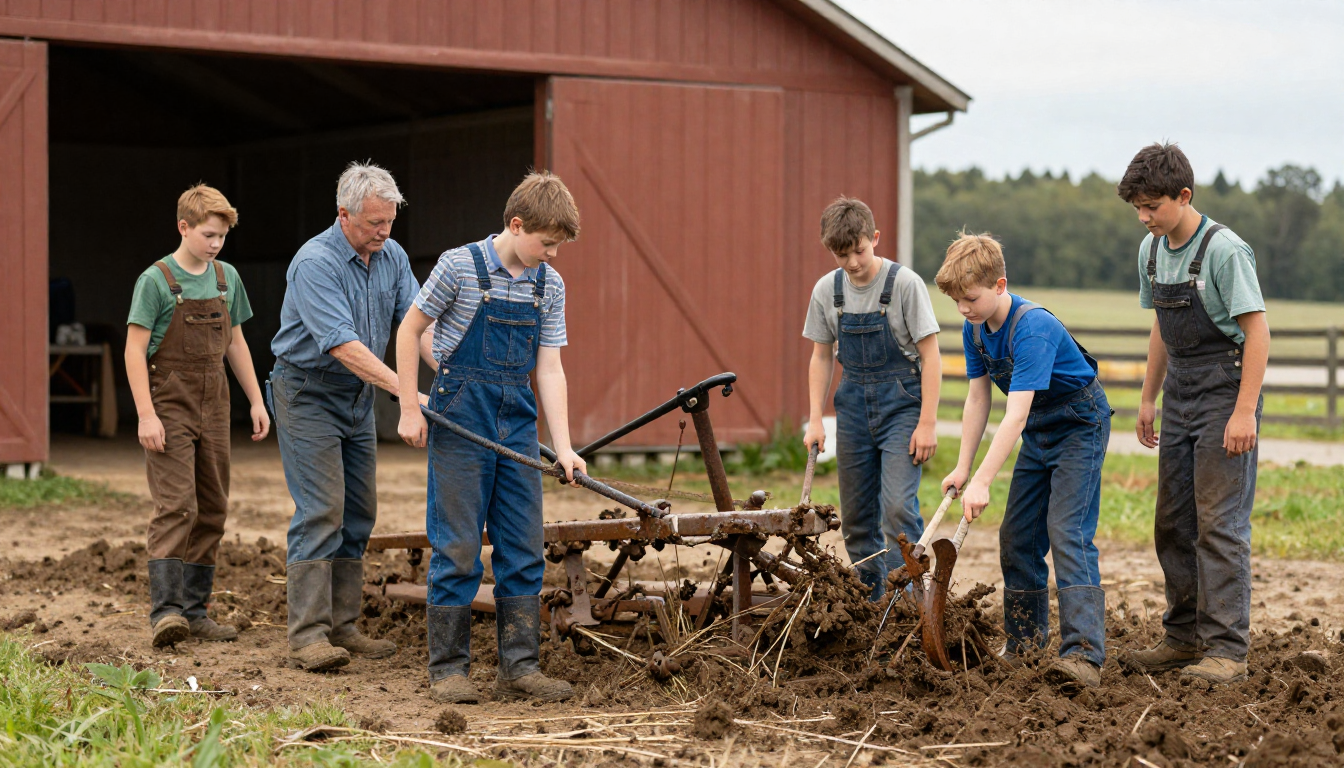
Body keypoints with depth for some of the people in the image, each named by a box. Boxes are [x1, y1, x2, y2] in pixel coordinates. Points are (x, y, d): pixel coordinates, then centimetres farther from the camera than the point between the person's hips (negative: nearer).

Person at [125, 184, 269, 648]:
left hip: (213, 407, 6)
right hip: (170, 405, -6)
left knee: (212, 510, 6)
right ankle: (165, 609, -18)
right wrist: (146, 415, -18)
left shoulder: (227, 278, 10)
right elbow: (135, 351, -11)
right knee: (176, 506, -15)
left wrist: (256, 400, 14)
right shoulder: (156, 280, -8)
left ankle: (195, 609, 13)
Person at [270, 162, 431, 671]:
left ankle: (342, 626, 14)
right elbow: (343, 346, -30)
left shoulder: (391, 257, 1)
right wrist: (405, 390, -36)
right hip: (308, 394, -8)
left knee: (358, 512, 7)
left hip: (357, 398, 8)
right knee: (321, 510, -13)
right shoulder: (315, 263, -23)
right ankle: (308, 634, -12)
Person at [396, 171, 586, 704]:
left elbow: (549, 368, 3)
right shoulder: (460, 267, -9)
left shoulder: (550, 286, 5)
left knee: (523, 550, 4)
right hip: (461, 420, -5)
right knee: (457, 550, -2)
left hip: (517, 424, 5)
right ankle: (448, 669, 7)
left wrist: (563, 448, -5)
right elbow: (409, 330, -1)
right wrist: (410, 409, -5)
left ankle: (519, 668, 11)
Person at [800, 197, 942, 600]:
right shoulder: (827, 290, 1)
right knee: (856, 515, 8)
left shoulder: (904, 283, -11)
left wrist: (927, 422, -13)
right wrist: (815, 419, 2)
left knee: (898, 507, -16)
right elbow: (821, 357, 10)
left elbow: (930, 355, -9)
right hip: (854, 405, 5)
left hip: (901, 403, -5)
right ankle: (871, 602, 19)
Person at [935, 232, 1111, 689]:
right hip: (1038, 433, 9)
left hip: (1079, 425, -9)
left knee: (1067, 534, -20)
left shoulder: (1032, 328, -32)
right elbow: (977, 398, 2)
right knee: (1017, 536, 9)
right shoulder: (974, 329, -5)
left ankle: (1083, 654, -28)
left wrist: (983, 481, -41)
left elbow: (1016, 414, -37)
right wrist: (962, 467, -2)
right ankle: (1024, 643, 23)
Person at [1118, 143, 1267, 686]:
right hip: (1180, 393, 8)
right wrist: (1149, 398, 20)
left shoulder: (1224, 250, -16)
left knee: (1220, 522, -10)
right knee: (1173, 522, 11)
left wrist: (1245, 412, -20)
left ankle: (1226, 650, -7)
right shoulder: (1151, 250, 7)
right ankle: (1185, 636, 21)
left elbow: (1257, 331, -17)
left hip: (1226, 391, -8)